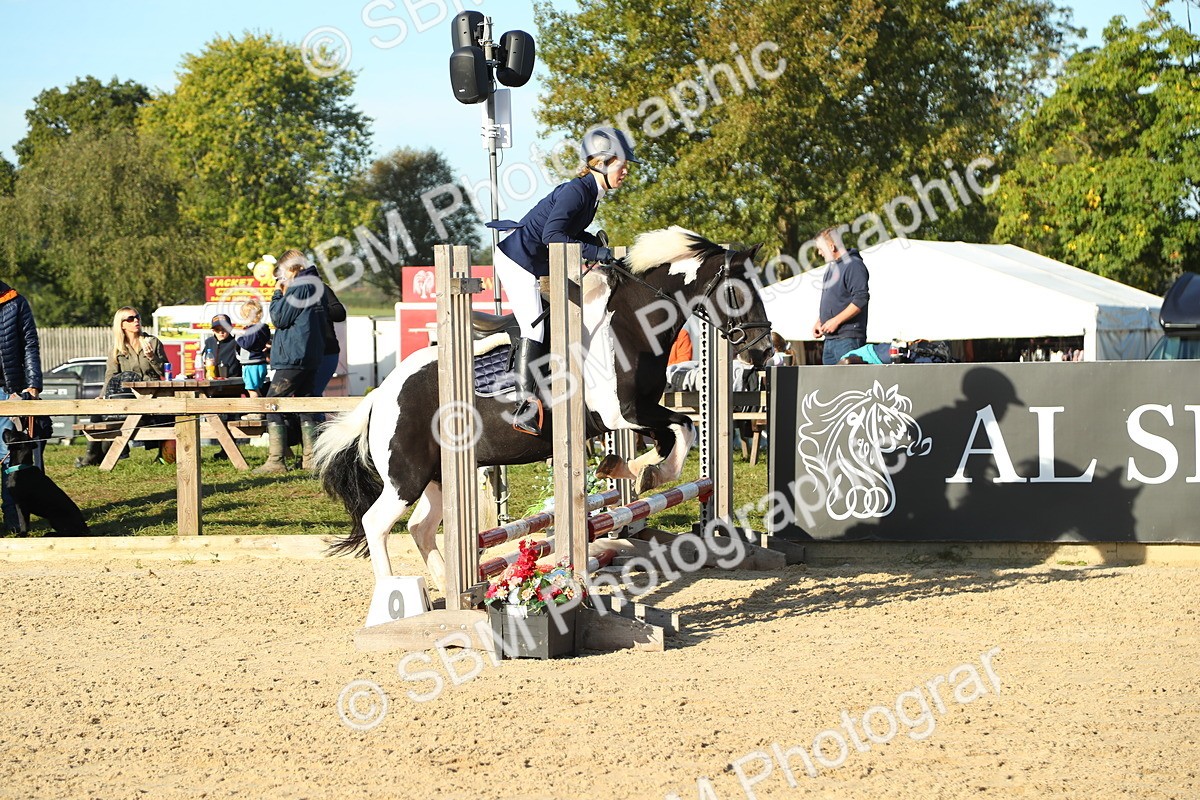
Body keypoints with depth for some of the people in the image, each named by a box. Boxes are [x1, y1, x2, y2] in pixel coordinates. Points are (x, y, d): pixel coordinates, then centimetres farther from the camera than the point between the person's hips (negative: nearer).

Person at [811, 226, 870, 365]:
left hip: (848, 338, -10)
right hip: (830, 337, 10)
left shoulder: (854, 265, -11)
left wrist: (836, 321, -19)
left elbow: (861, 299, -20)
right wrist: (819, 322, 15)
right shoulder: (832, 268, 21)